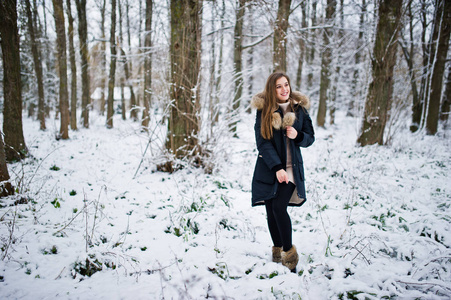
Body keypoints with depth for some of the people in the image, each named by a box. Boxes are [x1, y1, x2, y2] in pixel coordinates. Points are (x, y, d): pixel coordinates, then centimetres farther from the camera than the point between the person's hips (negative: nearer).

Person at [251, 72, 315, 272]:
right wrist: (276, 167, -17)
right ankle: (277, 250, 25)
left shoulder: (299, 109, 3)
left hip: (291, 167, -1)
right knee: (271, 211, 6)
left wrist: (298, 136, -14)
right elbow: (262, 142, -8)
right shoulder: (264, 110, -2)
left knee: (279, 207, -15)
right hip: (268, 168, 1)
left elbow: (310, 138, 9)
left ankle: (289, 252, 2)